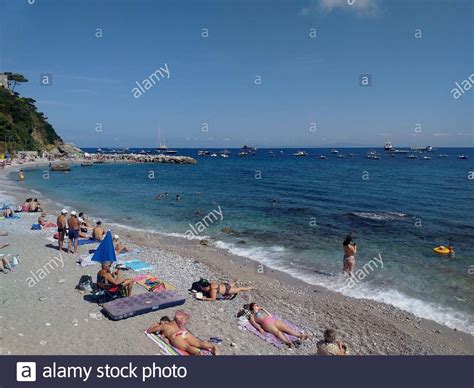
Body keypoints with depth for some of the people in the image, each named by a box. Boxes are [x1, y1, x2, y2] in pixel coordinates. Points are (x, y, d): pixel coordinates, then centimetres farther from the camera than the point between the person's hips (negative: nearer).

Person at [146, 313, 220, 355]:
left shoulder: (162, 326, 28)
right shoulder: (173, 322, 39)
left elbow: (148, 330, 41)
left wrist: (154, 325, 57)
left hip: (176, 336, -5)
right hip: (185, 332, 5)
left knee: (187, 347, -30)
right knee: (198, 343, -16)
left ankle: (197, 352, -62)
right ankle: (214, 347, -42)